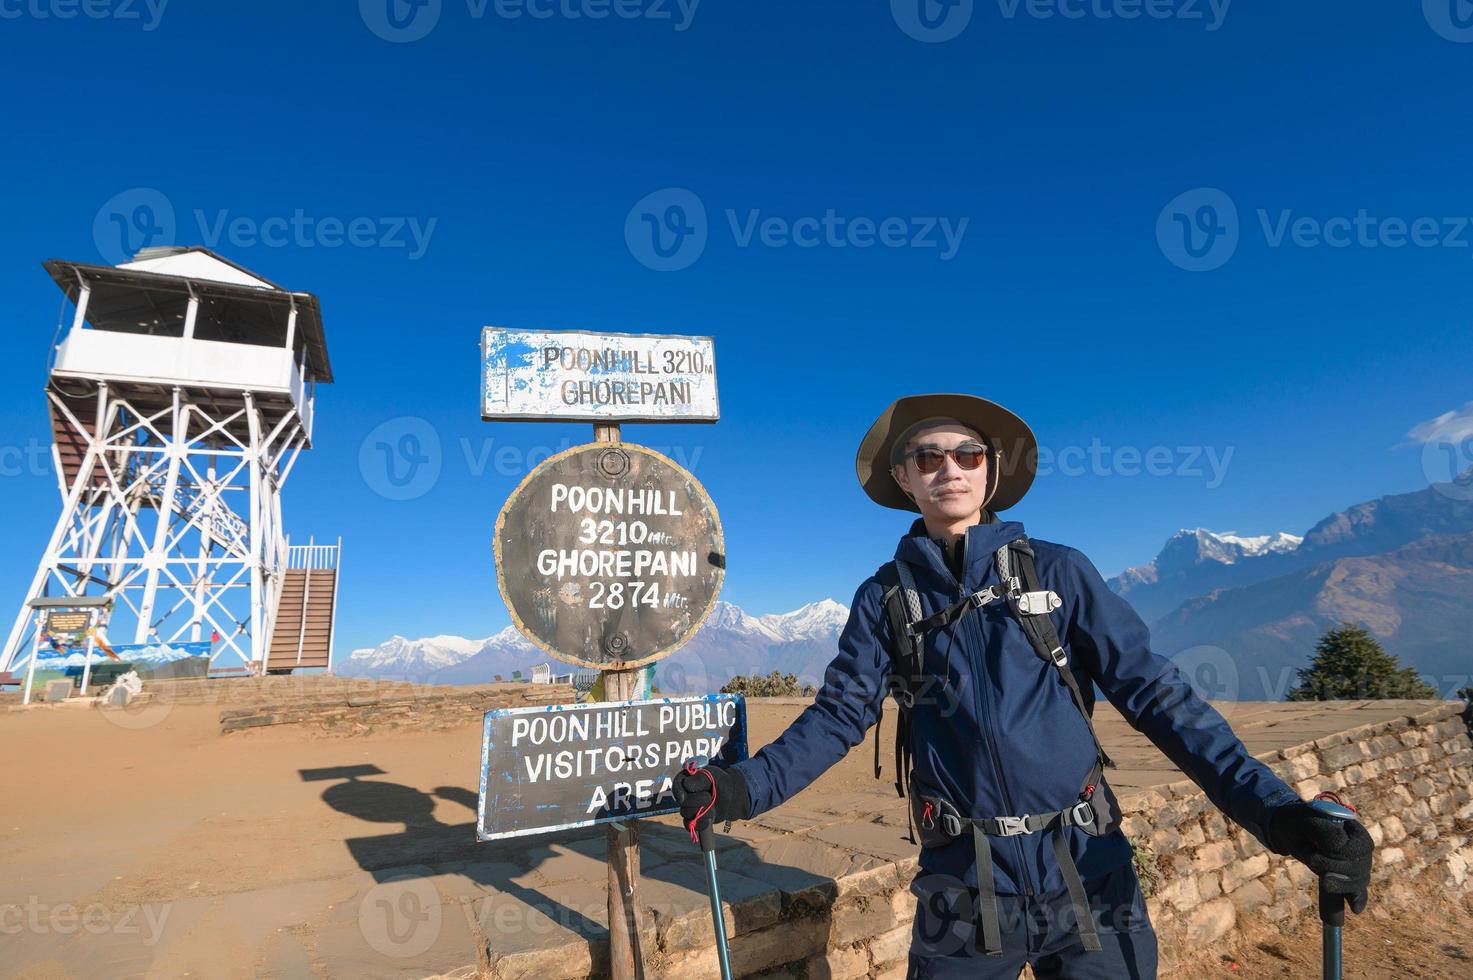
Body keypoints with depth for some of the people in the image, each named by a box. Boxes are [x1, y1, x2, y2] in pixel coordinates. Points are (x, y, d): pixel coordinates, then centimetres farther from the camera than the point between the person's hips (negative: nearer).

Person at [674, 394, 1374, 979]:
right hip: (963, 890, 0)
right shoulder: (886, 597, 0)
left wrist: (1273, 808, -13)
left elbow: (1153, 691, -3)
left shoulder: (1056, 570, -1)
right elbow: (839, 715, -2)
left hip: (1089, 879, 1)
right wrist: (747, 787, -14)